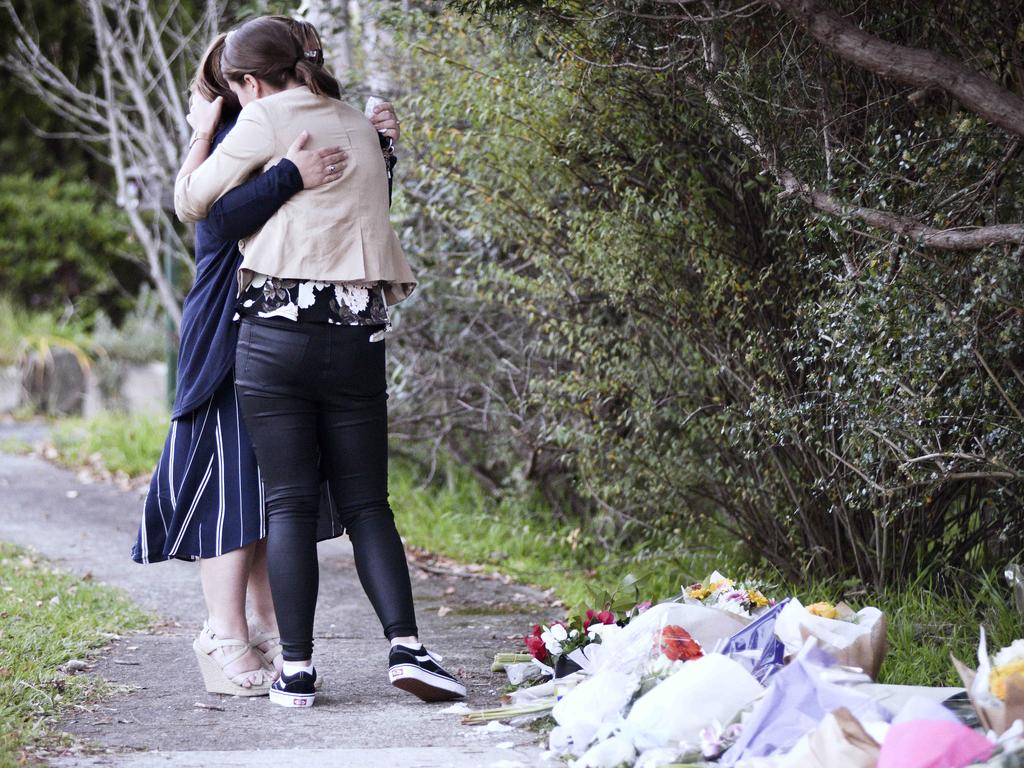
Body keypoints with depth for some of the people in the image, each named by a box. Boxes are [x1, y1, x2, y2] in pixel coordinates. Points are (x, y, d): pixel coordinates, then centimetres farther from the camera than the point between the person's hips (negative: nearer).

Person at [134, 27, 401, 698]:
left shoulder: (308, 136, 15)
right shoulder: (229, 142, -9)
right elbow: (222, 217, -25)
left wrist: (379, 146, 1)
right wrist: (291, 176, -36)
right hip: (233, 339, -8)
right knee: (233, 483, -8)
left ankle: (269, 637, 16)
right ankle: (226, 642, -6)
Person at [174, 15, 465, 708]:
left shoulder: (265, 119, 0)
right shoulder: (360, 128, 17)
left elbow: (192, 202, 5)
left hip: (276, 332, -4)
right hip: (357, 337, 4)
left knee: (289, 503, 0)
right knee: (366, 501, 9)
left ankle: (297, 669, -2)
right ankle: (407, 645, -7)